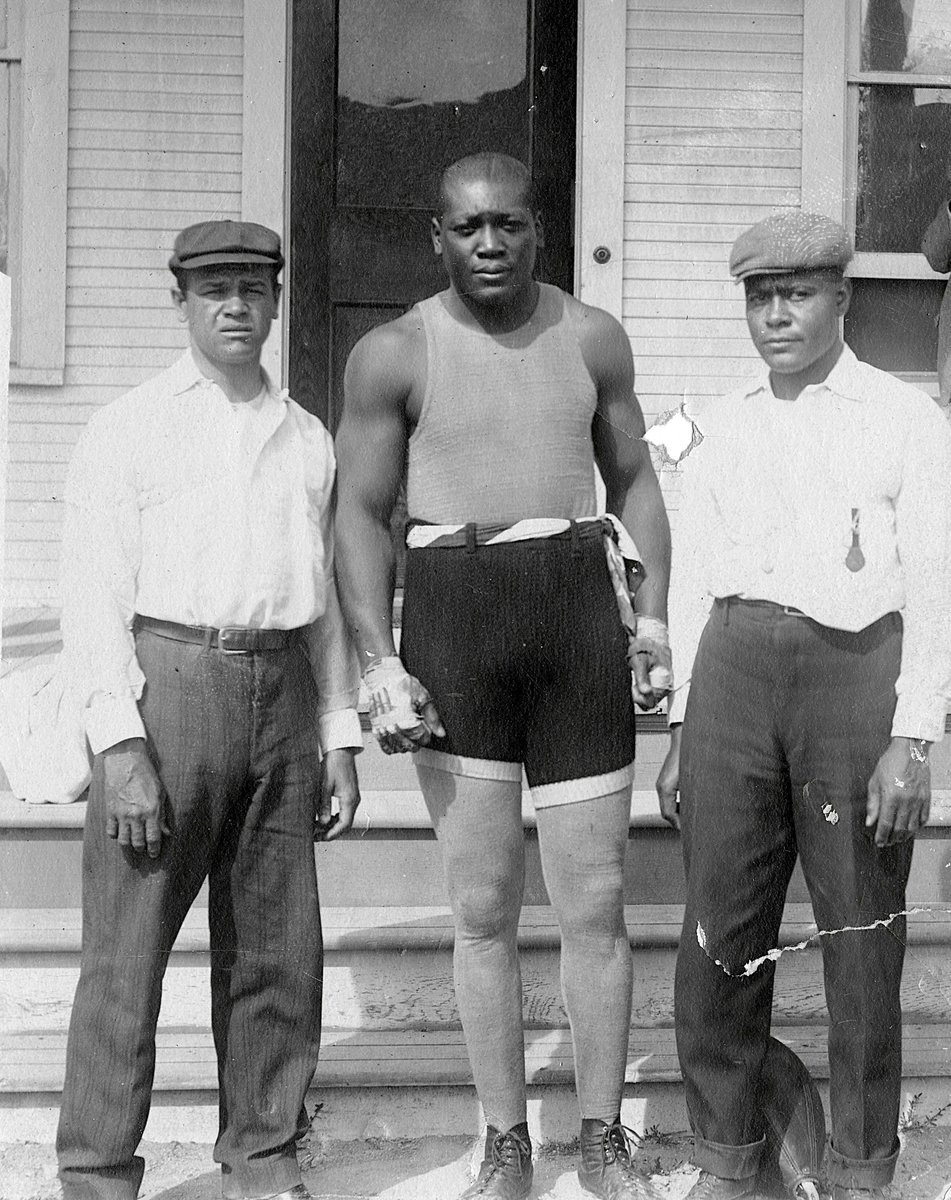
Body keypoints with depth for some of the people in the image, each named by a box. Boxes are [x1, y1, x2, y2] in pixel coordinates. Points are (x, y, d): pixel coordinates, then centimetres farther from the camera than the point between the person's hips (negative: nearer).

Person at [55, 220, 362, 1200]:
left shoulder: (307, 440, 15)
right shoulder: (128, 429, 2)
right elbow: (94, 593, -4)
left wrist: (339, 739, 13)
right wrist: (119, 744, -13)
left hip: (281, 693, 4)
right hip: (165, 682, -4)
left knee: (276, 953, 8)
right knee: (127, 951, -2)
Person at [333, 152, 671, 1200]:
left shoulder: (593, 338, 7)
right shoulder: (392, 354, 0)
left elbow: (634, 480, 14)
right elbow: (360, 514, -1)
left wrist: (653, 616, 2)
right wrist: (379, 665, -11)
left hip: (578, 604, 2)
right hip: (451, 616, -1)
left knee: (594, 902, 3)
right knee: (484, 906, 4)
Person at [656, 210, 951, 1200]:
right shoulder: (722, 427, 14)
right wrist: (682, 730, 11)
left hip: (858, 676, -3)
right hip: (733, 675, 3)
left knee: (862, 940, 3)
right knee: (720, 932, 4)